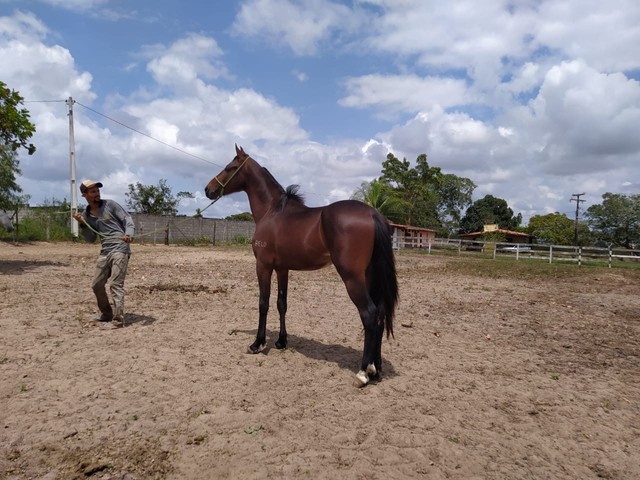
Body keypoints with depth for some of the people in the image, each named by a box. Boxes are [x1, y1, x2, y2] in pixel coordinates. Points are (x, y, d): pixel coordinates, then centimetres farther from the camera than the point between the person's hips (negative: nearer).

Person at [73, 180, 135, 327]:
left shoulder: (110, 205, -1)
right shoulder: (85, 215, 11)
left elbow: (127, 219, -5)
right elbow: (91, 239, 12)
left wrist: (128, 234, -24)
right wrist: (82, 224, -2)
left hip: (120, 249, -6)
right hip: (105, 252, 6)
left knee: (115, 284, -13)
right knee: (96, 285, 11)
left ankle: (118, 321, -12)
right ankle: (107, 314, 30)